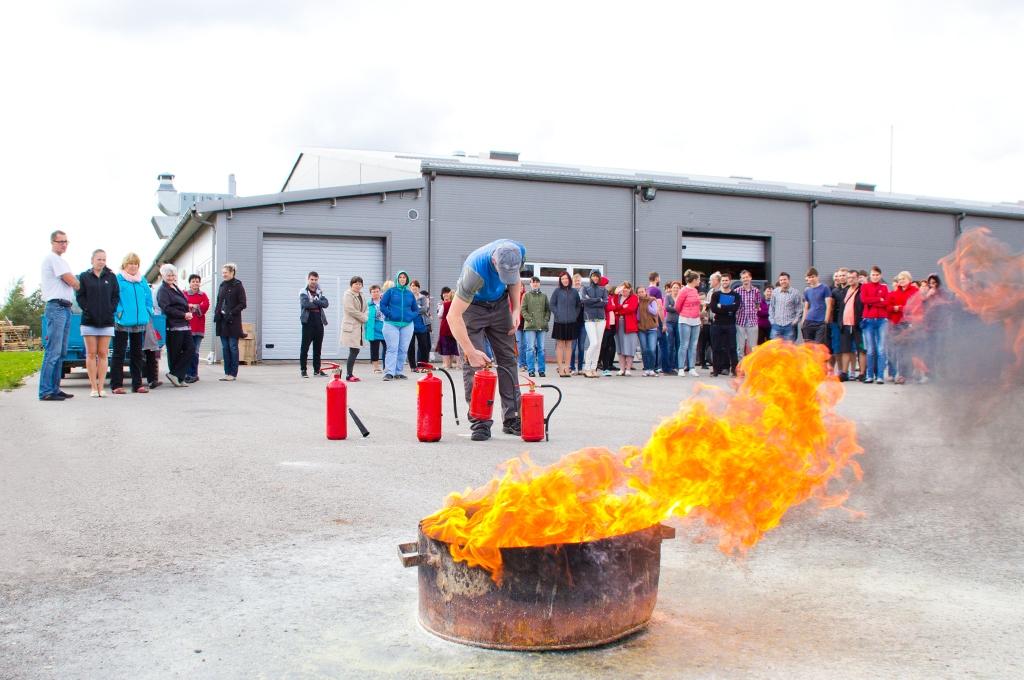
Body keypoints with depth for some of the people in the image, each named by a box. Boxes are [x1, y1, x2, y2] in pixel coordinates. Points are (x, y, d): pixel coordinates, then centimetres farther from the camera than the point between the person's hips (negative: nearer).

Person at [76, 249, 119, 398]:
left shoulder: (111, 277, 9)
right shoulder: (84, 276, 6)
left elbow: (116, 296, 8)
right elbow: (80, 296, 2)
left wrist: (110, 310, -5)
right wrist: (87, 310, -9)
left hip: (106, 321, 1)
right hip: (89, 321, -1)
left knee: (103, 354, 1)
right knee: (91, 354, 0)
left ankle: (101, 387, 4)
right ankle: (93, 387, 3)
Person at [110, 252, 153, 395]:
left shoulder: (142, 281, 14)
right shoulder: (117, 279, -2)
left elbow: (148, 298, 17)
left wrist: (148, 313, 6)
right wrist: (118, 313, -15)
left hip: (140, 323, 5)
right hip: (122, 323, -5)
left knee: (137, 353, 10)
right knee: (119, 354, -1)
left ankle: (137, 384, 17)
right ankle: (116, 385, 2)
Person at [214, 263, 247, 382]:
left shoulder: (238, 286, -5)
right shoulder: (222, 285, 14)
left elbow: (242, 304, -9)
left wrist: (231, 313, -17)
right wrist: (216, 313, 4)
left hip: (233, 322, -6)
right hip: (222, 321, 6)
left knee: (233, 347, -3)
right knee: (225, 348, 7)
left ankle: (233, 373, 1)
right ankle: (227, 372, 12)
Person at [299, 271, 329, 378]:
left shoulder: (320, 292, 14)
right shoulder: (303, 292, 1)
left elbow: (326, 303, -1)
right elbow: (305, 304, -17)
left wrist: (314, 301, -13)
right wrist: (318, 304, -7)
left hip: (319, 322, 5)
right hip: (308, 322, -5)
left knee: (318, 347, 8)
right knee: (305, 347, -2)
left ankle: (317, 369, 15)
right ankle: (303, 370, 4)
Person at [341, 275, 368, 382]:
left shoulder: (360, 295, 18)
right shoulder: (348, 295, -8)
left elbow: (366, 308, 19)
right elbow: (350, 310, -16)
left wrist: (365, 316, -2)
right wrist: (363, 317, -9)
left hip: (359, 326, 8)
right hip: (351, 326, -8)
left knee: (356, 350, 8)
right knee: (354, 351, -11)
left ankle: (350, 374, 14)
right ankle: (349, 375, -6)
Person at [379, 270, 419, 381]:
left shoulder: (410, 294, 11)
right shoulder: (390, 291, 4)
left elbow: (416, 310, 17)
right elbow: (382, 305, 1)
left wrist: (411, 317, 0)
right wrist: (389, 314, -10)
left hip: (407, 325, 3)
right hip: (392, 324, -3)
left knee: (403, 350, 4)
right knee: (392, 348, -9)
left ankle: (398, 372, 11)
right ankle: (389, 372, -9)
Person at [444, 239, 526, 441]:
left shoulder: (518, 252, -23)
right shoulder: (475, 270, -40)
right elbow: (453, 316, -38)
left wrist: (516, 310, -6)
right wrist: (470, 352, -37)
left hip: (499, 303, 5)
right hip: (472, 306, -5)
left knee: (508, 359, 3)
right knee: (474, 364, -13)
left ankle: (512, 419, 8)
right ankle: (480, 423, -9)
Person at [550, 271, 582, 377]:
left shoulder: (574, 292, 8)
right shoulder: (557, 291, 1)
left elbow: (579, 305, 15)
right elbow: (552, 305, 1)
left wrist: (575, 315, 2)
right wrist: (558, 314, -9)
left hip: (571, 322, 2)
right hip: (560, 322, -2)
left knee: (569, 345, 7)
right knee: (560, 345, 0)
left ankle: (567, 368, 11)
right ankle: (561, 368, 3)